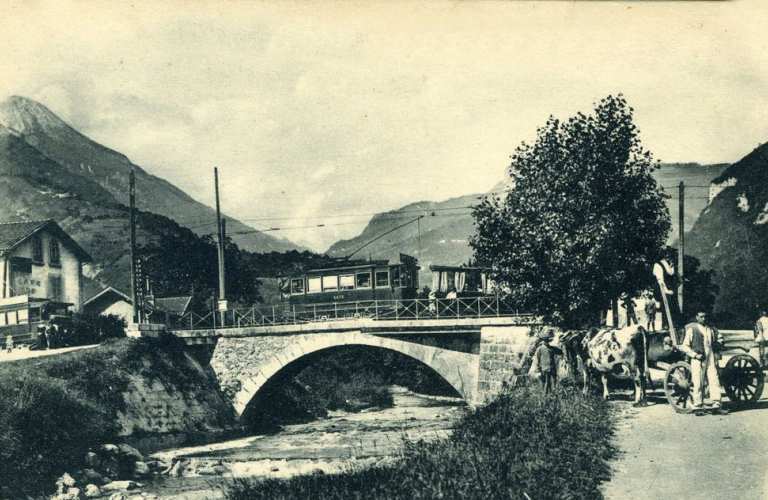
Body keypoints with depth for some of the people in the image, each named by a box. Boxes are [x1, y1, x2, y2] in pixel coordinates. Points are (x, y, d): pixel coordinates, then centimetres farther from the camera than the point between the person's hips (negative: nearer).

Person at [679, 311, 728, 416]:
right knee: (698, 384, -4)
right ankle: (697, 407, 3)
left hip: (711, 359, 4)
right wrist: (695, 355, -13)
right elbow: (684, 346, -3)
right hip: (698, 360, -4)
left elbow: (719, 337, 33)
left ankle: (716, 407, 0)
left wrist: (719, 344, 11)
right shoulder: (691, 329, 1)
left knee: (714, 381, -3)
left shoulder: (711, 329, 15)